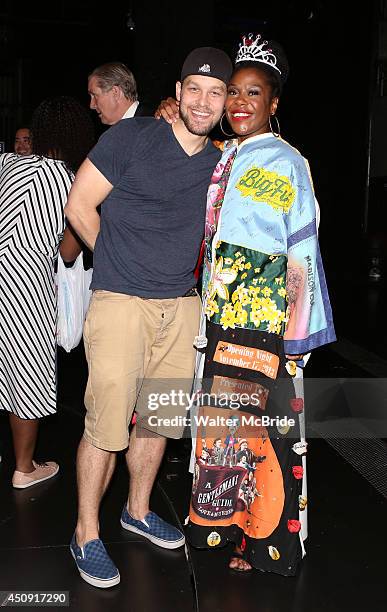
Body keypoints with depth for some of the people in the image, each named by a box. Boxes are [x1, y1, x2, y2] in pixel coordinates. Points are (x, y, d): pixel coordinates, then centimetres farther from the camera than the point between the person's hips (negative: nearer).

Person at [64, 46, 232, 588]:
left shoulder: (221, 165, 9)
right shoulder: (131, 137, -7)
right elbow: (80, 206, -4)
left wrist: (179, 270, 10)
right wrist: (120, 263, 3)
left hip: (182, 306, 6)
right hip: (120, 303, -5)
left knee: (160, 417, 15)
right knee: (107, 425, -3)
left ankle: (138, 511, 36)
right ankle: (86, 535, 17)